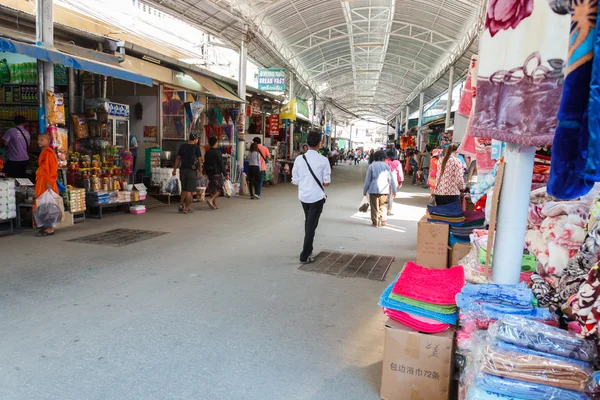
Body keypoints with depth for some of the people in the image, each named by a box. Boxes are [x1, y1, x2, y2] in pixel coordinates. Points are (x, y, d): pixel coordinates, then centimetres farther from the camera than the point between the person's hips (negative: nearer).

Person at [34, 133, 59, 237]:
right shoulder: (43, 152, 17)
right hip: (41, 181, 10)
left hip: (47, 182, -10)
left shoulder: (49, 152, -11)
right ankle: (45, 226, 17)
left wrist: (49, 181, -22)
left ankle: (50, 228, -4)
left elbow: (53, 167, -18)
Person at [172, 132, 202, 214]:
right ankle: (186, 208, 3)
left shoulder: (182, 146, 6)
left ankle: (181, 205, 12)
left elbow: (178, 158, 6)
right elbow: (199, 160, -6)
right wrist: (200, 171, 2)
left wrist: (175, 169, 10)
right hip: (192, 171, -4)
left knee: (184, 189, 19)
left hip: (183, 170, 5)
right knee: (189, 191, 1)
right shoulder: (196, 148, -6)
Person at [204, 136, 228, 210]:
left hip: (210, 173, 7)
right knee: (220, 189, 0)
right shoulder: (217, 152, -11)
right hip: (217, 173, -7)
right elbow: (221, 165, -13)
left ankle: (214, 204, 14)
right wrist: (226, 174, -8)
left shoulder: (207, 153, 8)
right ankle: (210, 200, -17)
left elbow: (205, 165, 13)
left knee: (212, 190, 12)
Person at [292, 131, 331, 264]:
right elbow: (326, 182, -8)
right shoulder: (323, 160, -10)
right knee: (312, 225, 2)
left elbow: (295, 181, 1)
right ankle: (305, 256, 2)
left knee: (308, 222, 21)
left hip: (303, 195, 4)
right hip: (317, 196, -4)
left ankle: (308, 250, 31)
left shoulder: (299, 159, -3)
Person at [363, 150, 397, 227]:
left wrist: (365, 190, 7)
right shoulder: (386, 166, 4)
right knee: (383, 206, 14)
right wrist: (394, 190, 13)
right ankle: (383, 221, 15)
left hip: (374, 190, -2)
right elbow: (391, 179, 5)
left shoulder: (371, 166, -1)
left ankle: (375, 222, 7)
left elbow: (368, 180, -1)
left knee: (375, 207, 5)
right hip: (384, 190, 2)